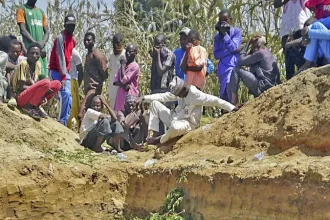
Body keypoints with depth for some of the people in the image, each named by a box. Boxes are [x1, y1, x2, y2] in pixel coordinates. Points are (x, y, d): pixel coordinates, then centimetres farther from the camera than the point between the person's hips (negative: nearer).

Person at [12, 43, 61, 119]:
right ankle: (28, 106, -15)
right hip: (20, 98, -8)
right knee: (46, 83, -28)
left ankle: (35, 106, -2)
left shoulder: (38, 64, 7)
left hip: (33, 95, 8)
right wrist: (43, 89, -19)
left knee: (57, 84, -1)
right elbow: (21, 87, -16)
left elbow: (38, 83, 10)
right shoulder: (23, 64, -14)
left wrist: (42, 92, -13)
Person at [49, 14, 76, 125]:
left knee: (68, 98, 4)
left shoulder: (72, 39, 13)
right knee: (65, 94, -21)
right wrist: (63, 76, -21)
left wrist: (66, 74, 8)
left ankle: (65, 122, 8)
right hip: (57, 71, -9)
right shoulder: (61, 37, -13)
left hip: (65, 72, 9)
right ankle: (62, 122, -17)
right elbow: (60, 57, -18)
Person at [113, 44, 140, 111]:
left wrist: (123, 65, -9)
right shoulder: (124, 65, 15)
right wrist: (122, 85, -11)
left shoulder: (135, 66, -9)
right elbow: (115, 81, 12)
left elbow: (124, 80, -17)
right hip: (121, 96, 8)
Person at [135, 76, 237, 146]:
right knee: (154, 103, 1)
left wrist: (232, 109, -31)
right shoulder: (179, 92, 4)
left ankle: (160, 140, -11)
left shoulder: (195, 94, -20)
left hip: (188, 124, -8)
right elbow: (162, 96, 3)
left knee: (176, 127, -45)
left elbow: (214, 100, -24)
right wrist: (144, 98, -5)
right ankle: (155, 134, -9)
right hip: (175, 118, 8)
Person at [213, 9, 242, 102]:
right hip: (223, 68, 5)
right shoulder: (217, 37, 14)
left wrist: (224, 33, -8)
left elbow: (233, 47, -10)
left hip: (233, 66, -5)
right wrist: (229, 51, -11)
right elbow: (216, 54, 2)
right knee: (223, 94, 4)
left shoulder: (236, 32, 4)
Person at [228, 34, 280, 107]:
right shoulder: (267, 53, 20)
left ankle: (233, 102, -8)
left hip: (263, 86, -10)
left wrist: (247, 46, 4)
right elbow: (248, 63, 20)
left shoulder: (260, 53, -7)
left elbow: (241, 61, -8)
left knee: (237, 69, -6)